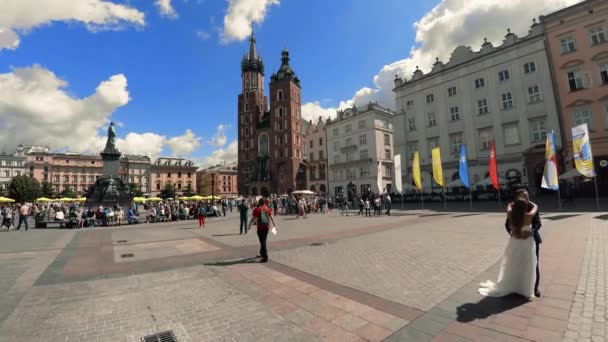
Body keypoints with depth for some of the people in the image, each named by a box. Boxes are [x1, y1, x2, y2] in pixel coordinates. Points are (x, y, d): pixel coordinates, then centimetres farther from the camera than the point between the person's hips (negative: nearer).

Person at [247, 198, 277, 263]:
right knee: (263, 241, 21)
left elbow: (253, 218, -5)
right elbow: (271, 218, 4)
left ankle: (265, 257, -2)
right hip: (267, 227, 4)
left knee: (262, 242, 0)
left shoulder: (256, 210, -7)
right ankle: (262, 253, 38)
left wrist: (249, 225, 8)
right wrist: (274, 225, 13)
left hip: (260, 228, -4)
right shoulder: (268, 209, 3)